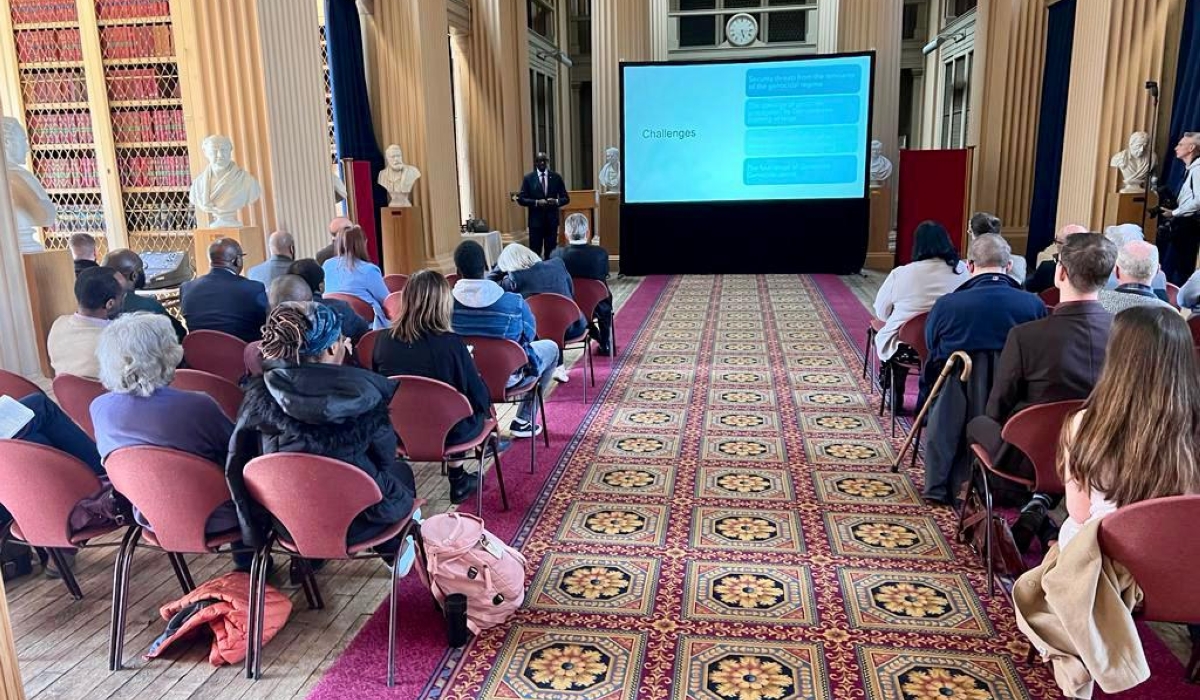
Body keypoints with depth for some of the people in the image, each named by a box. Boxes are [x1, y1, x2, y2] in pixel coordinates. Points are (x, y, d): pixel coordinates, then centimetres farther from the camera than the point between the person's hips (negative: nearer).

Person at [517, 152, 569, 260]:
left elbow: (566, 198, 5)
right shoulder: (528, 178, 1)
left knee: (551, 251, 6)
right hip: (536, 220, -1)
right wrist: (536, 202, -18)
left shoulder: (556, 177, 4)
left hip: (552, 220, 1)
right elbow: (521, 199, -3)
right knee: (535, 251, 0)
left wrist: (556, 201, -17)